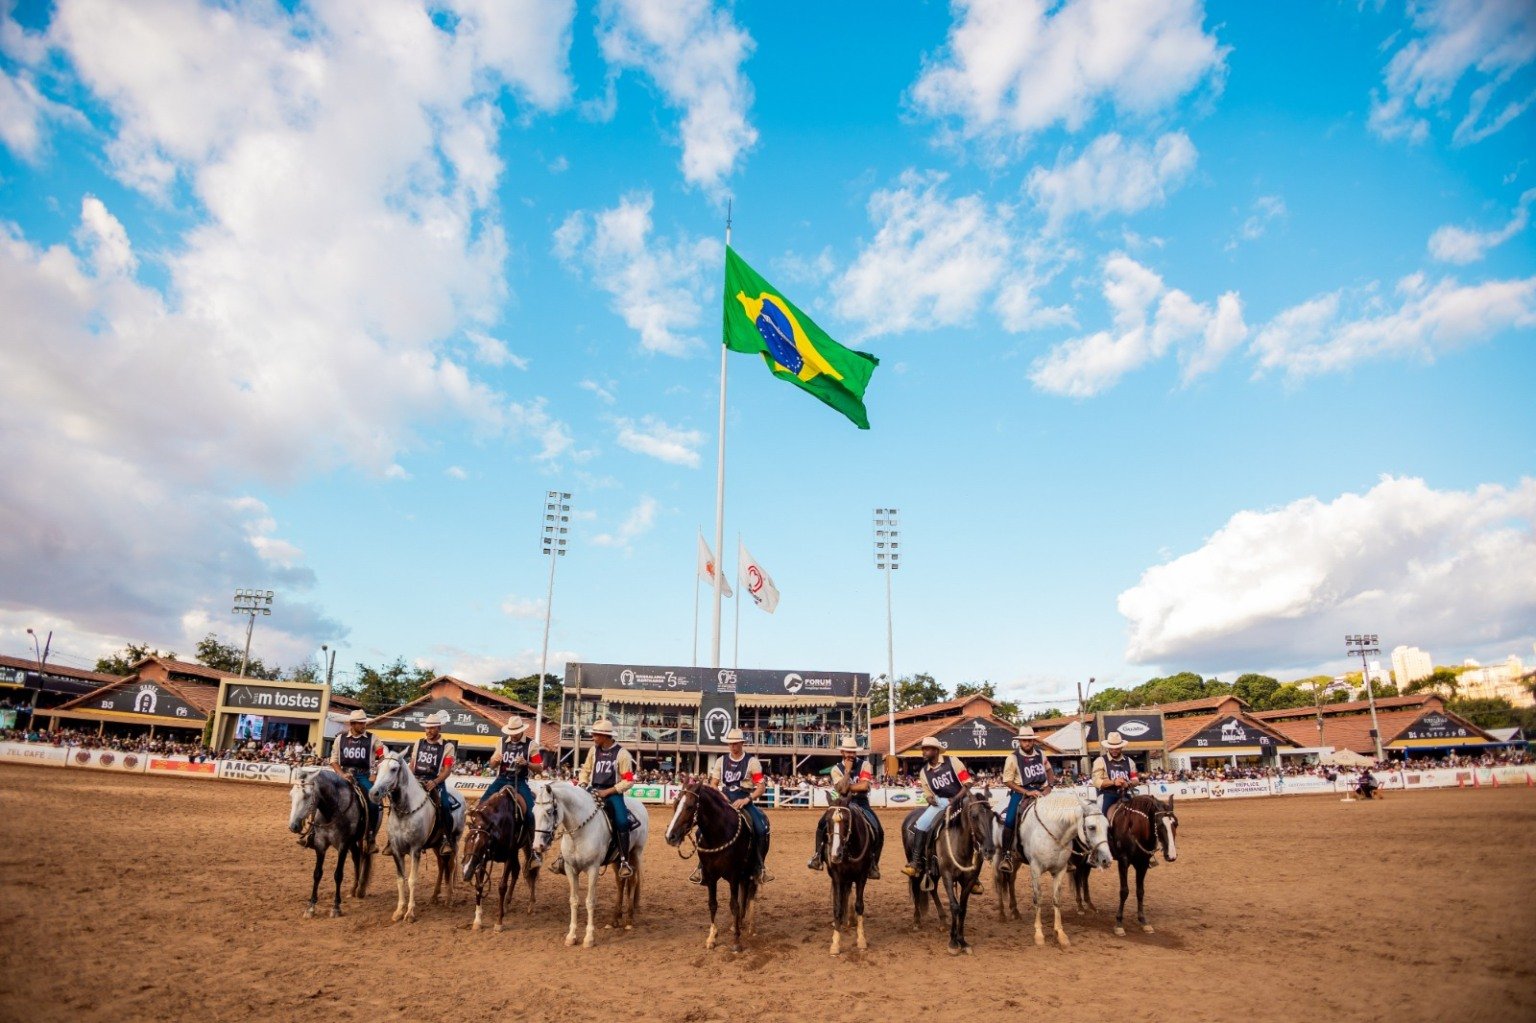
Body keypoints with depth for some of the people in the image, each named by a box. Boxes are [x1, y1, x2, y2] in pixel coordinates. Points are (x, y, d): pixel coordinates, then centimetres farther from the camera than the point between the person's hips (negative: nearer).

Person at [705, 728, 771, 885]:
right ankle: (703, 866, -2)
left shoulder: (752, 762, -1)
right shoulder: (721, 761, 8)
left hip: (745, 802, -2)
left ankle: (759, 866, -8)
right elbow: (713, 784, 9)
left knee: (761, 828, -26)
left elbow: (761, 787, -6)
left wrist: (747, 799, -20)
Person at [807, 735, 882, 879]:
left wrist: (847, 787, -12)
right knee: (822, 824, -21)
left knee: (878, 831, -18)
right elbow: (842, 789, -17)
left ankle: (873, 863, -1)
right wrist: (847, 770, -18)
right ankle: (818, 856, -6)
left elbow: (864, 786, -19)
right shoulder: (836, 769, -2)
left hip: (861, 803, -1)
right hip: (843, 803, 1)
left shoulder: (864, 764, -6)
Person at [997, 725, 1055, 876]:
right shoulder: (1013, 757, -8)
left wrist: (1050, 786, 3)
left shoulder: (1040, 753, 5)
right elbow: (1007, 781, -8)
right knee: (1010, 820, -23)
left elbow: (1049, 770, 22)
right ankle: (1006, 855, -11)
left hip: (1041, 791, 4)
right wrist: (1027, 792, -16)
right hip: (1021, 792, -4)